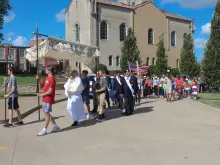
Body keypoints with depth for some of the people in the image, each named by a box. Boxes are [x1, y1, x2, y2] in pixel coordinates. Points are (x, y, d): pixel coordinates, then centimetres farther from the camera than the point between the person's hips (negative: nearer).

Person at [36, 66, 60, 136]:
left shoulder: (52, 79, -17)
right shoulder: (47, 78, 13)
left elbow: (50, 91, -20)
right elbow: (41, 86, 17)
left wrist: (41, 95, -11)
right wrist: (38, 80, 2)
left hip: (48, 100, -10)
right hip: (45, 99, 10)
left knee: (47, 114, -1)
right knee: (47, 113, 15)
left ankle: (44, 130, 8)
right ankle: (56, 126, 25)